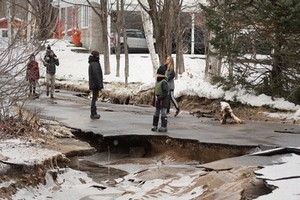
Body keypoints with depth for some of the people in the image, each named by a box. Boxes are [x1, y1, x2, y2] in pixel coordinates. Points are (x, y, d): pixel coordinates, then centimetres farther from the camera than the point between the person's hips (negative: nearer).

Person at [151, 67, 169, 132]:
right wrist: (156, 97, 8)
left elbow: (165, 92, -20)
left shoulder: (164, 82, -16)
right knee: (156, 113, 13)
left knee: (163, 113, -5)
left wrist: (159, 98, -22)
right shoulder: (157, 82, 12)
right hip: (158, 100, 8)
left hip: (163, 100, -8)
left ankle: (164, 127, -1)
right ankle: (154, 126, 20)